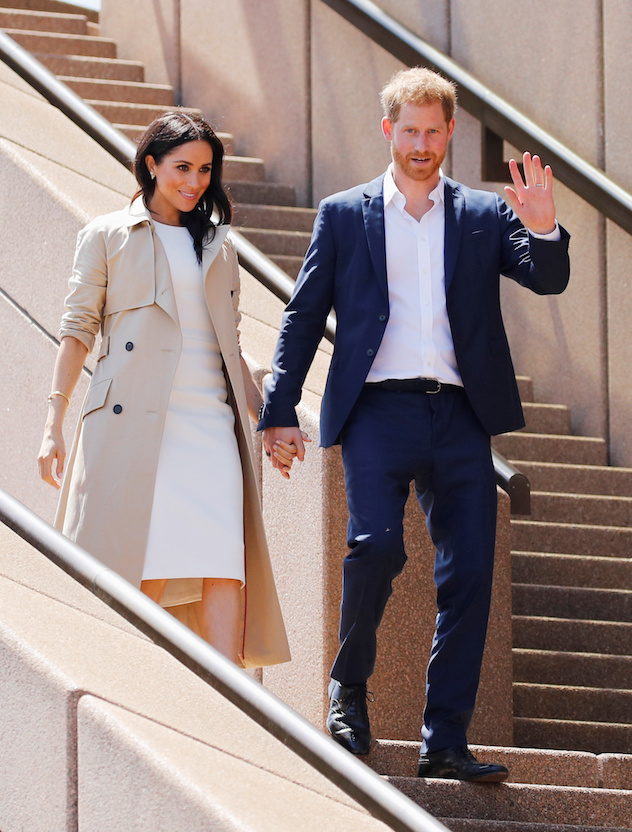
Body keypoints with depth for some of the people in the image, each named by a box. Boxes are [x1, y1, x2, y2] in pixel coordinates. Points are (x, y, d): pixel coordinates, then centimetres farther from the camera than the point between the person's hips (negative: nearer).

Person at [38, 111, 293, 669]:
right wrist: (54, 426, -4)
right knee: (137, 574, -8)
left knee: (225, 570, -13)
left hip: (210, 424, 3)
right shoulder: (108, 236, 9)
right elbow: (78, 330, 5)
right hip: (132, 423, -3)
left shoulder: (218, 246, 21)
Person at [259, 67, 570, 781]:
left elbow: (548, 280, 2)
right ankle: (349, 681, 4)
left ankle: (446, 742, 3)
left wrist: (543, 231, -20)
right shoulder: (344, 215, 12)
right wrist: (280, 411, 1)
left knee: (470, 574, -3)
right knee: (376, 545, -21)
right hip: (378, 408, -2)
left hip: (459, 415, 2)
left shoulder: (484, 215, 14)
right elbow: (303, 316, 10)